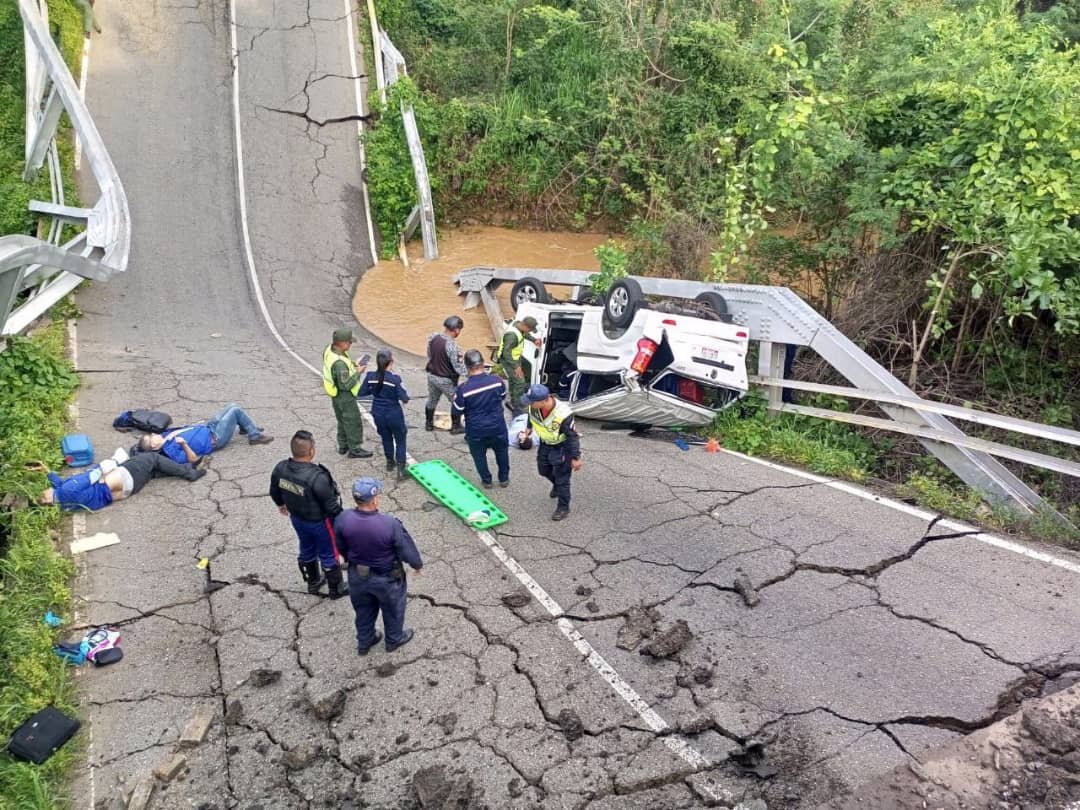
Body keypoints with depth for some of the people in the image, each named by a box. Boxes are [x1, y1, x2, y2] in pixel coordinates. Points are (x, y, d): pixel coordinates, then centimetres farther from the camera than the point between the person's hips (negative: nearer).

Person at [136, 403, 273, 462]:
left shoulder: (165, 436, -2)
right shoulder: (172, 450, -28)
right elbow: (194, 458, -33)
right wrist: (184, 444, -48)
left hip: (207, 427, 9)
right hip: (214, 438, -9)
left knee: (232, 405, 13)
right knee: (236, 410, -13)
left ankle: (247, 428, 37)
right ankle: (255, 436, 5)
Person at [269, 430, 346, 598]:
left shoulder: (280, 469, -18)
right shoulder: (317, 477, -38)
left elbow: (274, 492, 2)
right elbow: (331, 505, -26)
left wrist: (281, 505, 23)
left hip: (297, 518, 6)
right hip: (319, 521, -6)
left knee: (307, 549, 29)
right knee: (328, 554, 18)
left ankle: (313, 582, 51)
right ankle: (336, 589, 38)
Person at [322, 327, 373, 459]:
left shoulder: (329, 349, -9)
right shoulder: (339, 363, -36)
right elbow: (346, 385, -29)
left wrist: (353, 365, -2)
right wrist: (358, 373, -20)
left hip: (336, 395, 9)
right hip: (345, 396, -9)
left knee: (342, 420, 24)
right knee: (353, 422, 7)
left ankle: (343, 446, 38)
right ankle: (355, 449, 19)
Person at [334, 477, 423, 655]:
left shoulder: (343, 519, -23)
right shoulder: (389, 523, -35)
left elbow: (341, 547, -3)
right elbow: (406, 549, -19)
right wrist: (417, 564, 2)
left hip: (357, 575, 3)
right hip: (386, 578, -3)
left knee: (363, 609, 29)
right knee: (392, 609, 26)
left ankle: (364, 641, 50)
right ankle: (394, 639, 49)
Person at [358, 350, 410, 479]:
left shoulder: (370, 376, -11)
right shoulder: (395, 379, -22)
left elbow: (361, 393, -1)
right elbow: (405, 398, -20)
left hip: (378, 414, 4)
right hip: (394, 414, -4)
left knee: (386, 438, 25)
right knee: (400, 440, 10)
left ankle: (390, 462, 41)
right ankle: (401, 470, 6)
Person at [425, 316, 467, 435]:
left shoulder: (433, 337, -9)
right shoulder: (451, 345, -30)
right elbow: (458, 366, -24)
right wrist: (469, 372, -9)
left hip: (432, 375, 7)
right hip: (446, 380, -7)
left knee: (432, 400, 25)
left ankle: (429, 423, 39)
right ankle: (455, 427, 25)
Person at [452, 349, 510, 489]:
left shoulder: (463, 389, -24)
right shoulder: (497, 380, -17)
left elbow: (457, 412, -10)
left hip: (476, 431, -2)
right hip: (497, 427, 2)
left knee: (479, 456, 24)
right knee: (501, 451, 27)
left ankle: (487, 481, 37)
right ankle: (504, 478, 40)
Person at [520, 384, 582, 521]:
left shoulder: (563, 414, -40)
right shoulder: (534, 407, -23)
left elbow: (572, 436, -27)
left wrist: (575, 457, -20)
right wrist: (530, 427, 23)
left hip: (561, 447, -6)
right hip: (545, 443, 6)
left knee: (562, 479, 3)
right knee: (543, 469, 25)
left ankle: (563, 507, 23)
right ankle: (556, 485, 56)